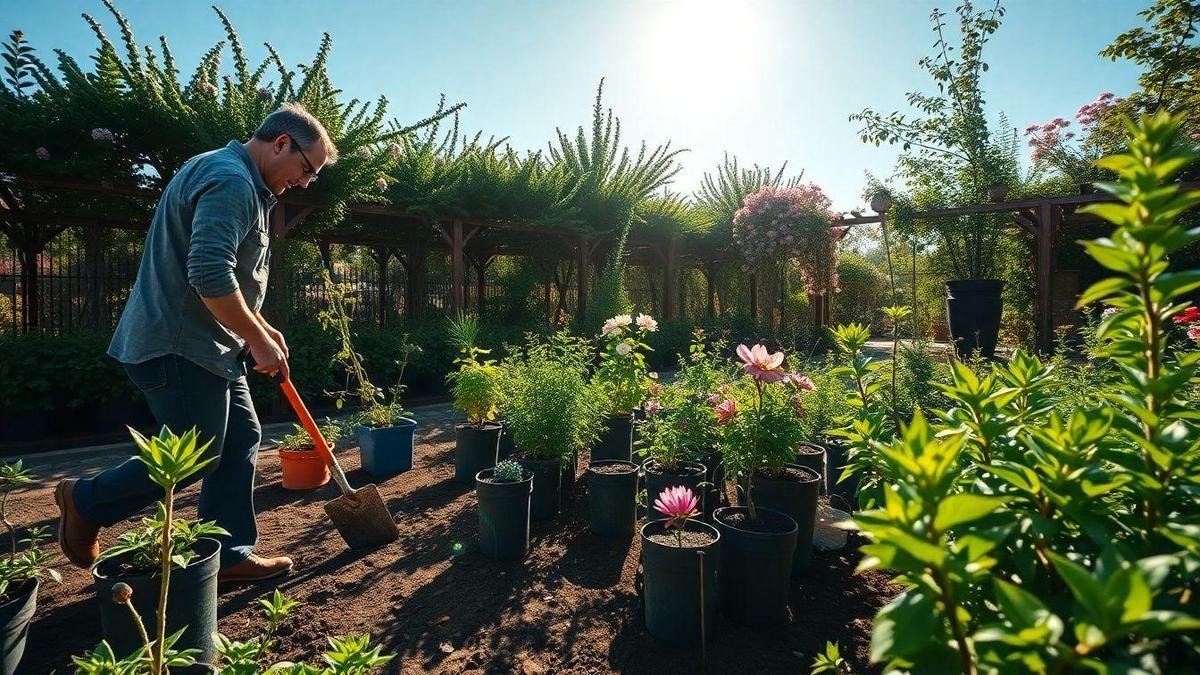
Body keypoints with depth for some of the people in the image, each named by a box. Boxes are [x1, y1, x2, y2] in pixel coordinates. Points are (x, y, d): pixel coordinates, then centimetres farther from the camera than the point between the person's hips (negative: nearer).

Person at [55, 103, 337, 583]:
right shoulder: (231, 181, -18)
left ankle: (229, 556, 18)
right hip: (179, 346, -11)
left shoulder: (235, 180, 17)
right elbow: (210, 274, -30)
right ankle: (86, 502, 22)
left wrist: (260, 328, 17)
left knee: (241, 439, 10)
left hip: (205, 344, 11)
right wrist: (258, 340, -20)